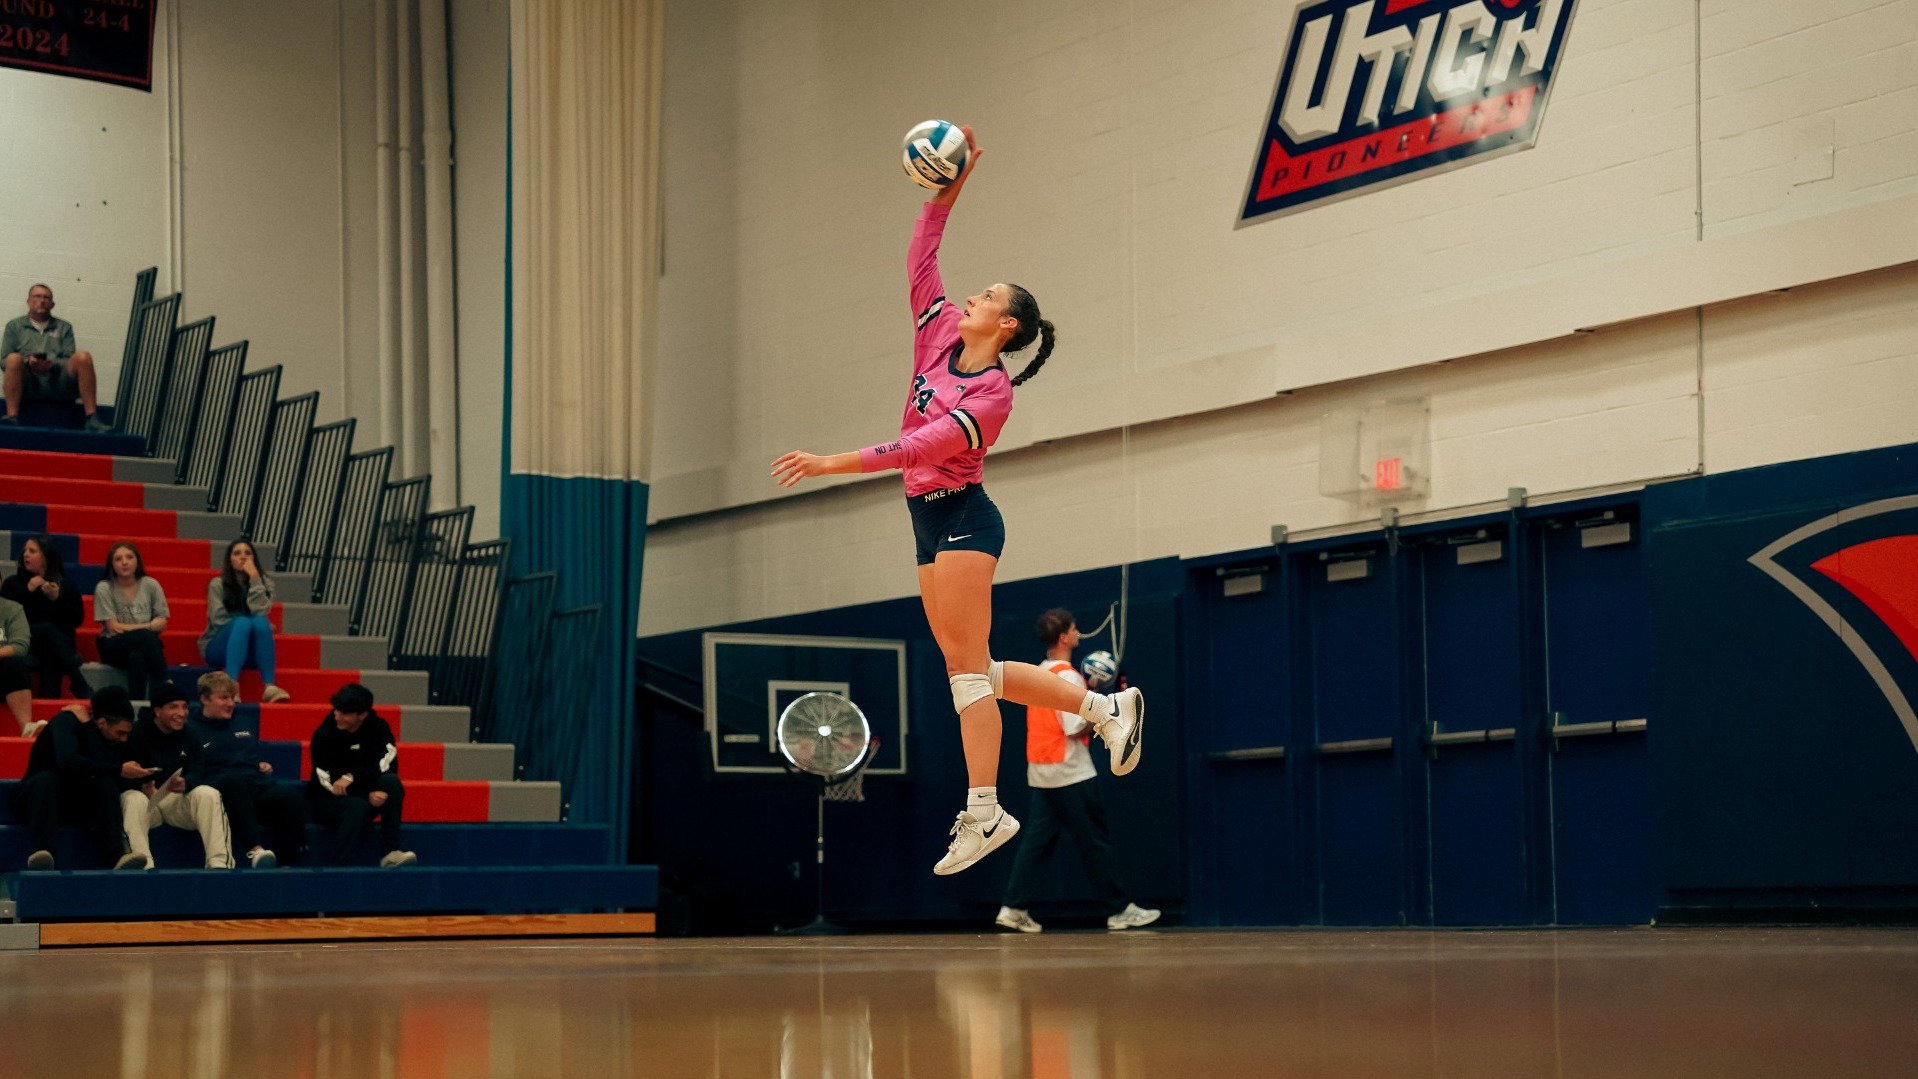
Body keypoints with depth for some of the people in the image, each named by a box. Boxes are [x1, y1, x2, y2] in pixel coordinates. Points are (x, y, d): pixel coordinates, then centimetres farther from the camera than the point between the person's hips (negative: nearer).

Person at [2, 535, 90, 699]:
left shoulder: (65, 585, 11)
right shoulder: (13, 583, 12)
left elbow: (78, 620, 2)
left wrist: (57, 599, -11)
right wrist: (28, 591, -10)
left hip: (59, 645, 1)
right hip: (25, 643, -1)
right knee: (47, 629, -34)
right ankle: (80, 686, -43)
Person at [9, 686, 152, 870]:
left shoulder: (114, 739, 2)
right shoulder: (66, 721, -14)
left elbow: (103, 767, -20)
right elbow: (67, 761, -33)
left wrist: (88, 725, -18)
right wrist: (119, 770, -31)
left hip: (75, 805, 4)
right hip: (37, 795, -4)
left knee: (106, 784, -25)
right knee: (47, 778, -36)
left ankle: (117, 856, -40)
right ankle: (43, 851, -52)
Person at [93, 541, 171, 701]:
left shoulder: (150, 585, 3)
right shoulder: (104, 588, -4)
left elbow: (162, 624, 1)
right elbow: (114, 628, -7)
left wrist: (127, 628, -12)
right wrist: (148, 626, -7)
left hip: (145, 645, 2)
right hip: (114, 647, -2)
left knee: (137, 656, -36)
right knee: (146, 636, -33)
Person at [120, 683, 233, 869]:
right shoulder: (137, 733, -4)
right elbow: (123, 776, -10)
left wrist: (186, 783, -23)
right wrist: (143, 787, -32)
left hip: (179, 798, 3)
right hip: (145, 795, -2)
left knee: (208, 794, -26)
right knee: (134, 800, -36)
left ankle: (218, 863, -37)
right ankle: (143, 866, -50)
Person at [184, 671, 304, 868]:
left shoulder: (243, 726, 32)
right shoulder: (192, 730, 14)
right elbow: (190, 775, 4)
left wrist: (265, 767, 17)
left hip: (259, 784, 5)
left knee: (290, 795, -31)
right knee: (234, 781, -43)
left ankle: (290, 862, -37)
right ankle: (255, 849, -57)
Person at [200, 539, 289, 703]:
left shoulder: (265, 583, 6)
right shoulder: (218, 585, 1)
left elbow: (261, 613, -12)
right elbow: (218, 619, -9)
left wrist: (254, 579, -16)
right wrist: (245, 624, -13)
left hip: (250, 652, 2)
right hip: (219, 648, -2)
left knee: (261, 622, -30)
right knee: (242, 622, -33)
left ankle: (270, 687, -41)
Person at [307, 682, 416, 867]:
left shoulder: (378, 727, -7)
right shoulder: (324, 734, -15)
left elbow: (389, 764, -20)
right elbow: (328, 783, -18)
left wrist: (352, 777, -34)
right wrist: (367, 795, -28)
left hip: (361, 794, 3)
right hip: (327, 799, -3)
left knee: (391, 782, -27)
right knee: (358, 807, -36)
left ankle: (391, 852, -31)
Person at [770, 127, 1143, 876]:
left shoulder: (993, 393, -14)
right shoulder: (940, 337, 7)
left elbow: (921, 446, -24)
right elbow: (920, 259, 10)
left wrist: (834, 463, -27)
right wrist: (949, 189, 3)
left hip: (961, 517, -8)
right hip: (931, 522, 8)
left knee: (965, 666, -11)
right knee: (974, 669, 10)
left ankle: (983, 811, -10)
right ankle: (1106, 707, 21)